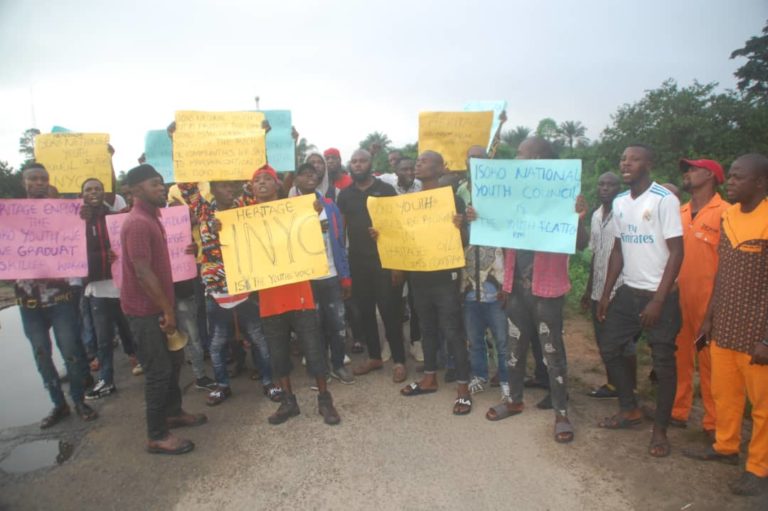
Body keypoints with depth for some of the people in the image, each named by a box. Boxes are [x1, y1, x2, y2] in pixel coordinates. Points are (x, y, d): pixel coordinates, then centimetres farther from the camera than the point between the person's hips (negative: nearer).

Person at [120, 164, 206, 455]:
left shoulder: (151, 218, 12)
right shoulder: (138, 223, -20)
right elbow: (143, 272, -25)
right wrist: (167, 310, -20)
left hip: (157, 306, 10)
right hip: (145, 310, -10)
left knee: (174, 361, 20)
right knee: (159, 370, -1)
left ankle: (173, 412, 37)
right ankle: (157, 437, 13)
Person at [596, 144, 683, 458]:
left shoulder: (664, 200, -11)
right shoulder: (620, 202, 8)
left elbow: (676, 252, -13)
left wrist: (658, 300, -17)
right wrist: (606, 294, 8)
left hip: (659, 296, -6)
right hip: (628, 292, 7)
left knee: (663, 363, 3)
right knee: (609, 349, 10)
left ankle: (659, 429, 20)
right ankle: (630, 410, 30)